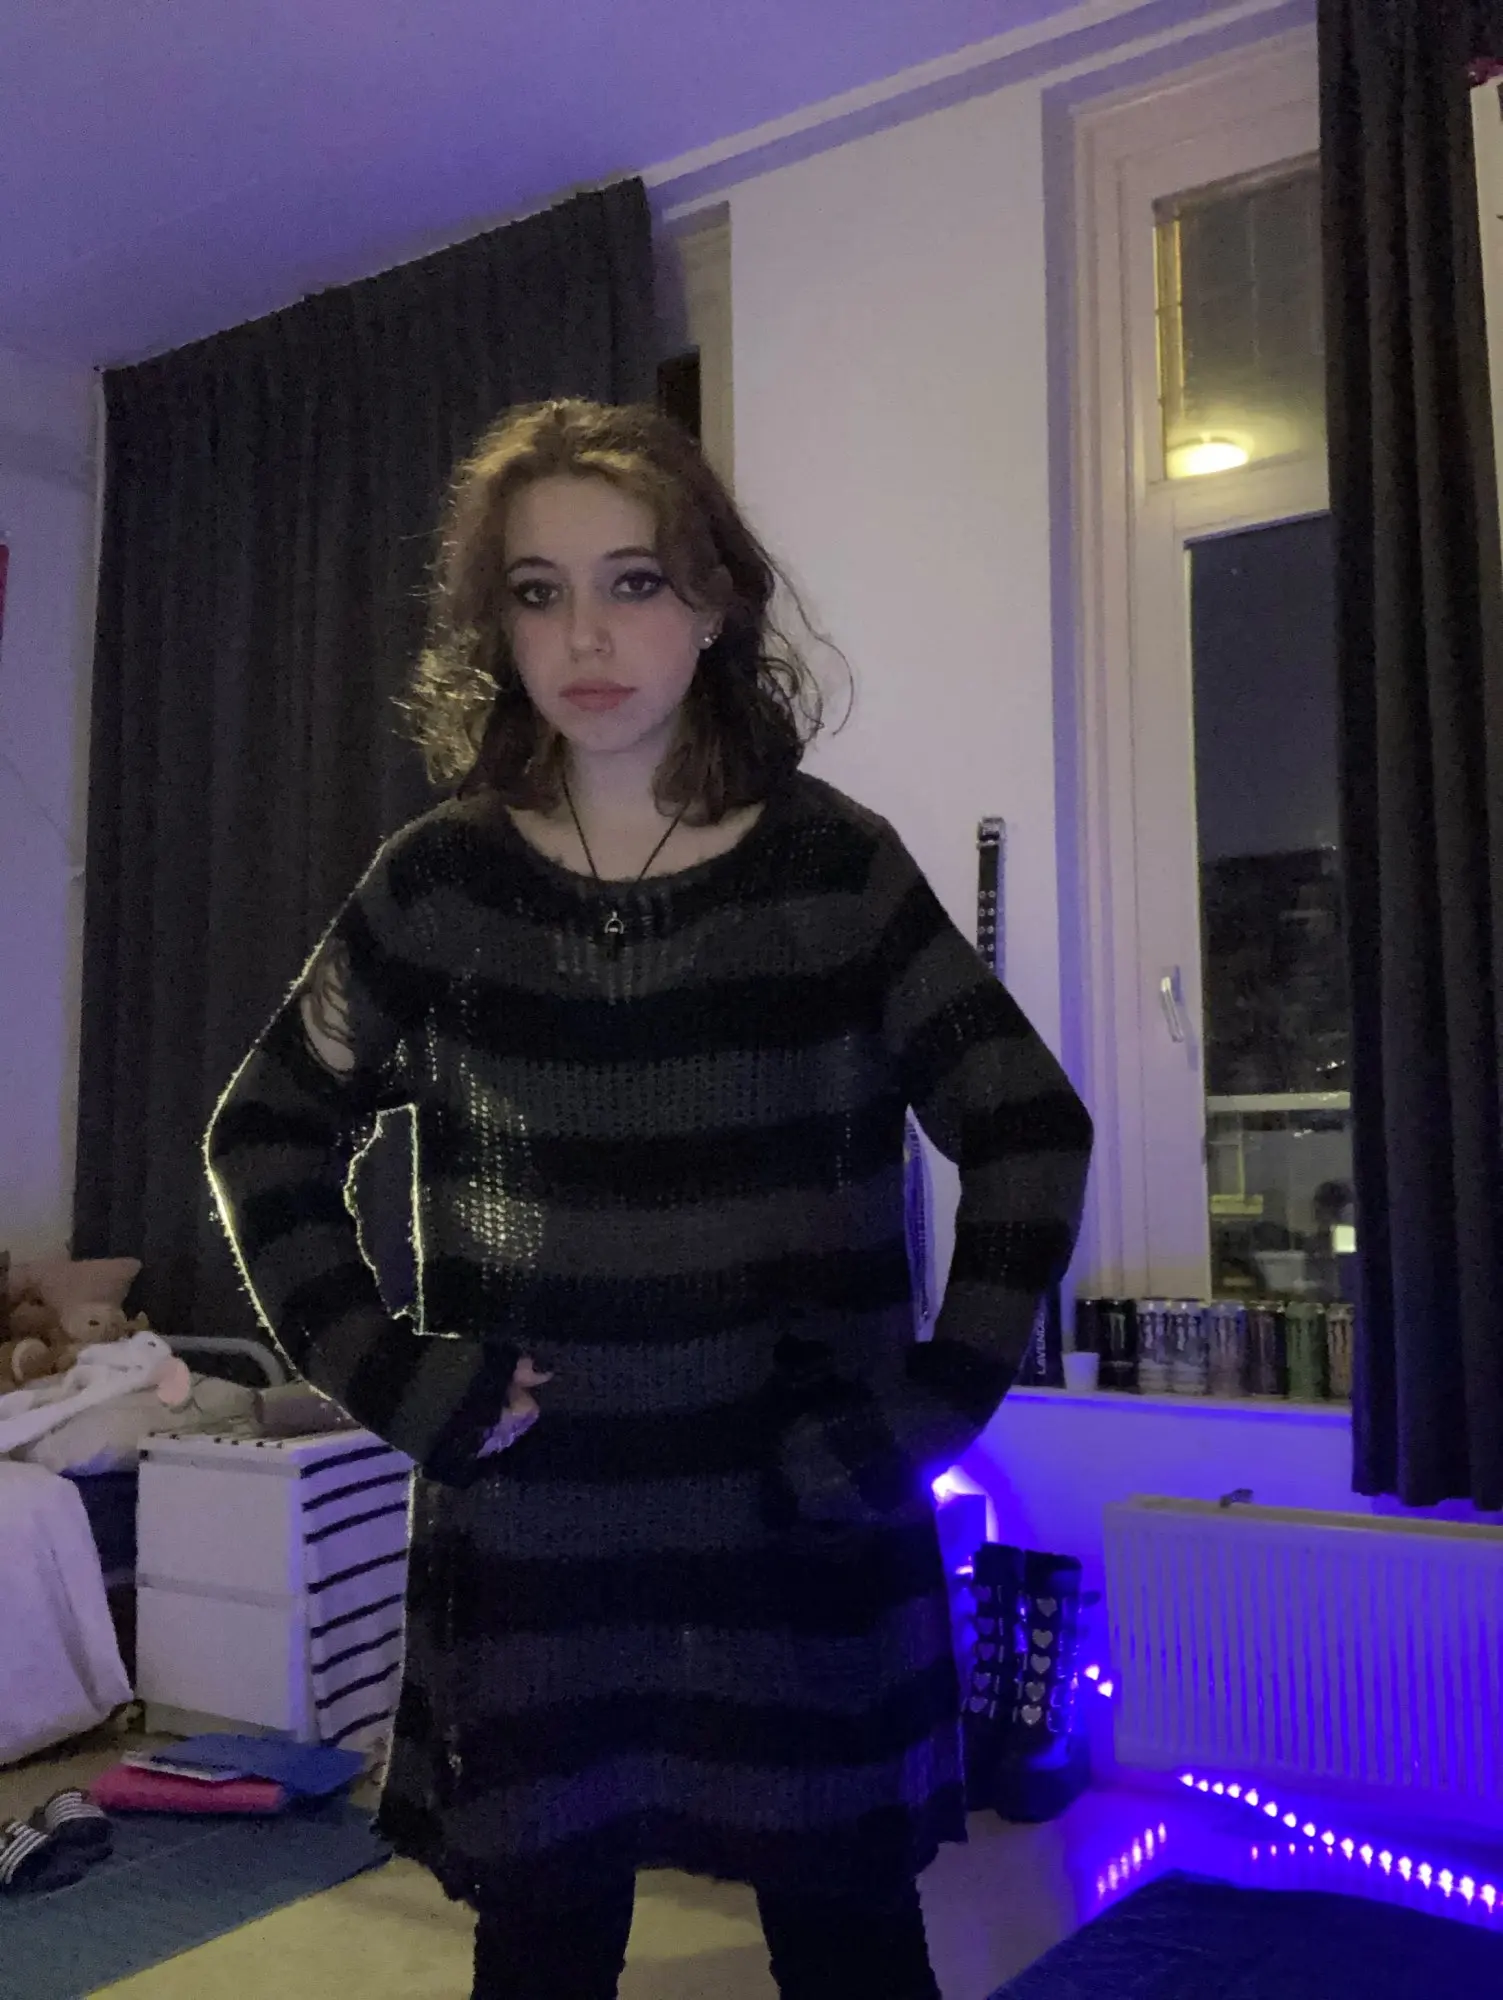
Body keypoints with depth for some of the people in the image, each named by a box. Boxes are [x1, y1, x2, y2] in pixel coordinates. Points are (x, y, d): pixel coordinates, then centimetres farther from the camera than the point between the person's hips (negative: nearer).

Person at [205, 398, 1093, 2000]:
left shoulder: (836, 866, -4)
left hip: (812, 1525, 0)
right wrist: (382, 1375, -4)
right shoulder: (438, 885, -2)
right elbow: (266, 1138, 7)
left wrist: (946, 1392, -8)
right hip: (529, 1537, 1)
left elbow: (1031, 1130, 1)